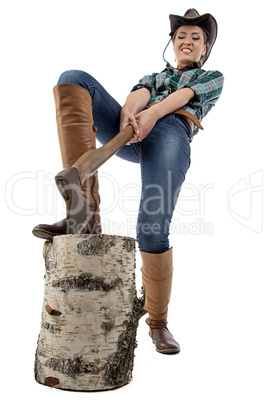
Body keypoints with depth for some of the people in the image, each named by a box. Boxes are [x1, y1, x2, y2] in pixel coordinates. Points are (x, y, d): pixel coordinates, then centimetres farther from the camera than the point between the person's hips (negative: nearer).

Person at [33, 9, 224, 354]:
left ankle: (158, 322, 6)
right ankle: (84, 212, -37)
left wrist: (152, 114, -16)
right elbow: (139, 95, 12)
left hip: (171, 134, -3)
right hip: (131, 133, 4)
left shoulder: (213, 78, 30)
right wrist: (127, 115, -13)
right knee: (73, 80, -21)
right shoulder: (153, 76, 38)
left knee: (152, 230, -22)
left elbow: (184, 95, 5)